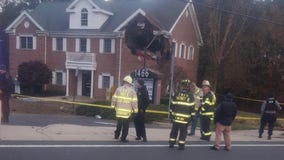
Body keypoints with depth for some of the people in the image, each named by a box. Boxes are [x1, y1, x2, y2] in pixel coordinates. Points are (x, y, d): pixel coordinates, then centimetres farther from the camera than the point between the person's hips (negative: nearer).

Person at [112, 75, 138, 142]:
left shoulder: (119, 89, 0)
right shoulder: (132, 91, -6)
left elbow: (114, 99, 1)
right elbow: (134, 102, -9)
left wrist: (113, 106, 14)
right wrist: (135, 110, 2)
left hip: (119, 111, 3)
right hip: (127, 112, -3)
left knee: (119, 124, 21)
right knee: (125, 126, 7)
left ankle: (116, 135, 31)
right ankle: (123, 138, 9)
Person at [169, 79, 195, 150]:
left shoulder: (177, 94, 2)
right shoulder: (190, 96, -5)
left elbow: (172, 105, 4)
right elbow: (192, 108, -5)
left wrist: (171, 114, 13)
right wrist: (191, 116, 3)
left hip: (176, 117, 3)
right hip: (185, 118, -2)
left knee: (174, 130, 14)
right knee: (183, 132, 5)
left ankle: (171, 143, 17)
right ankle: (181, 145, 7)